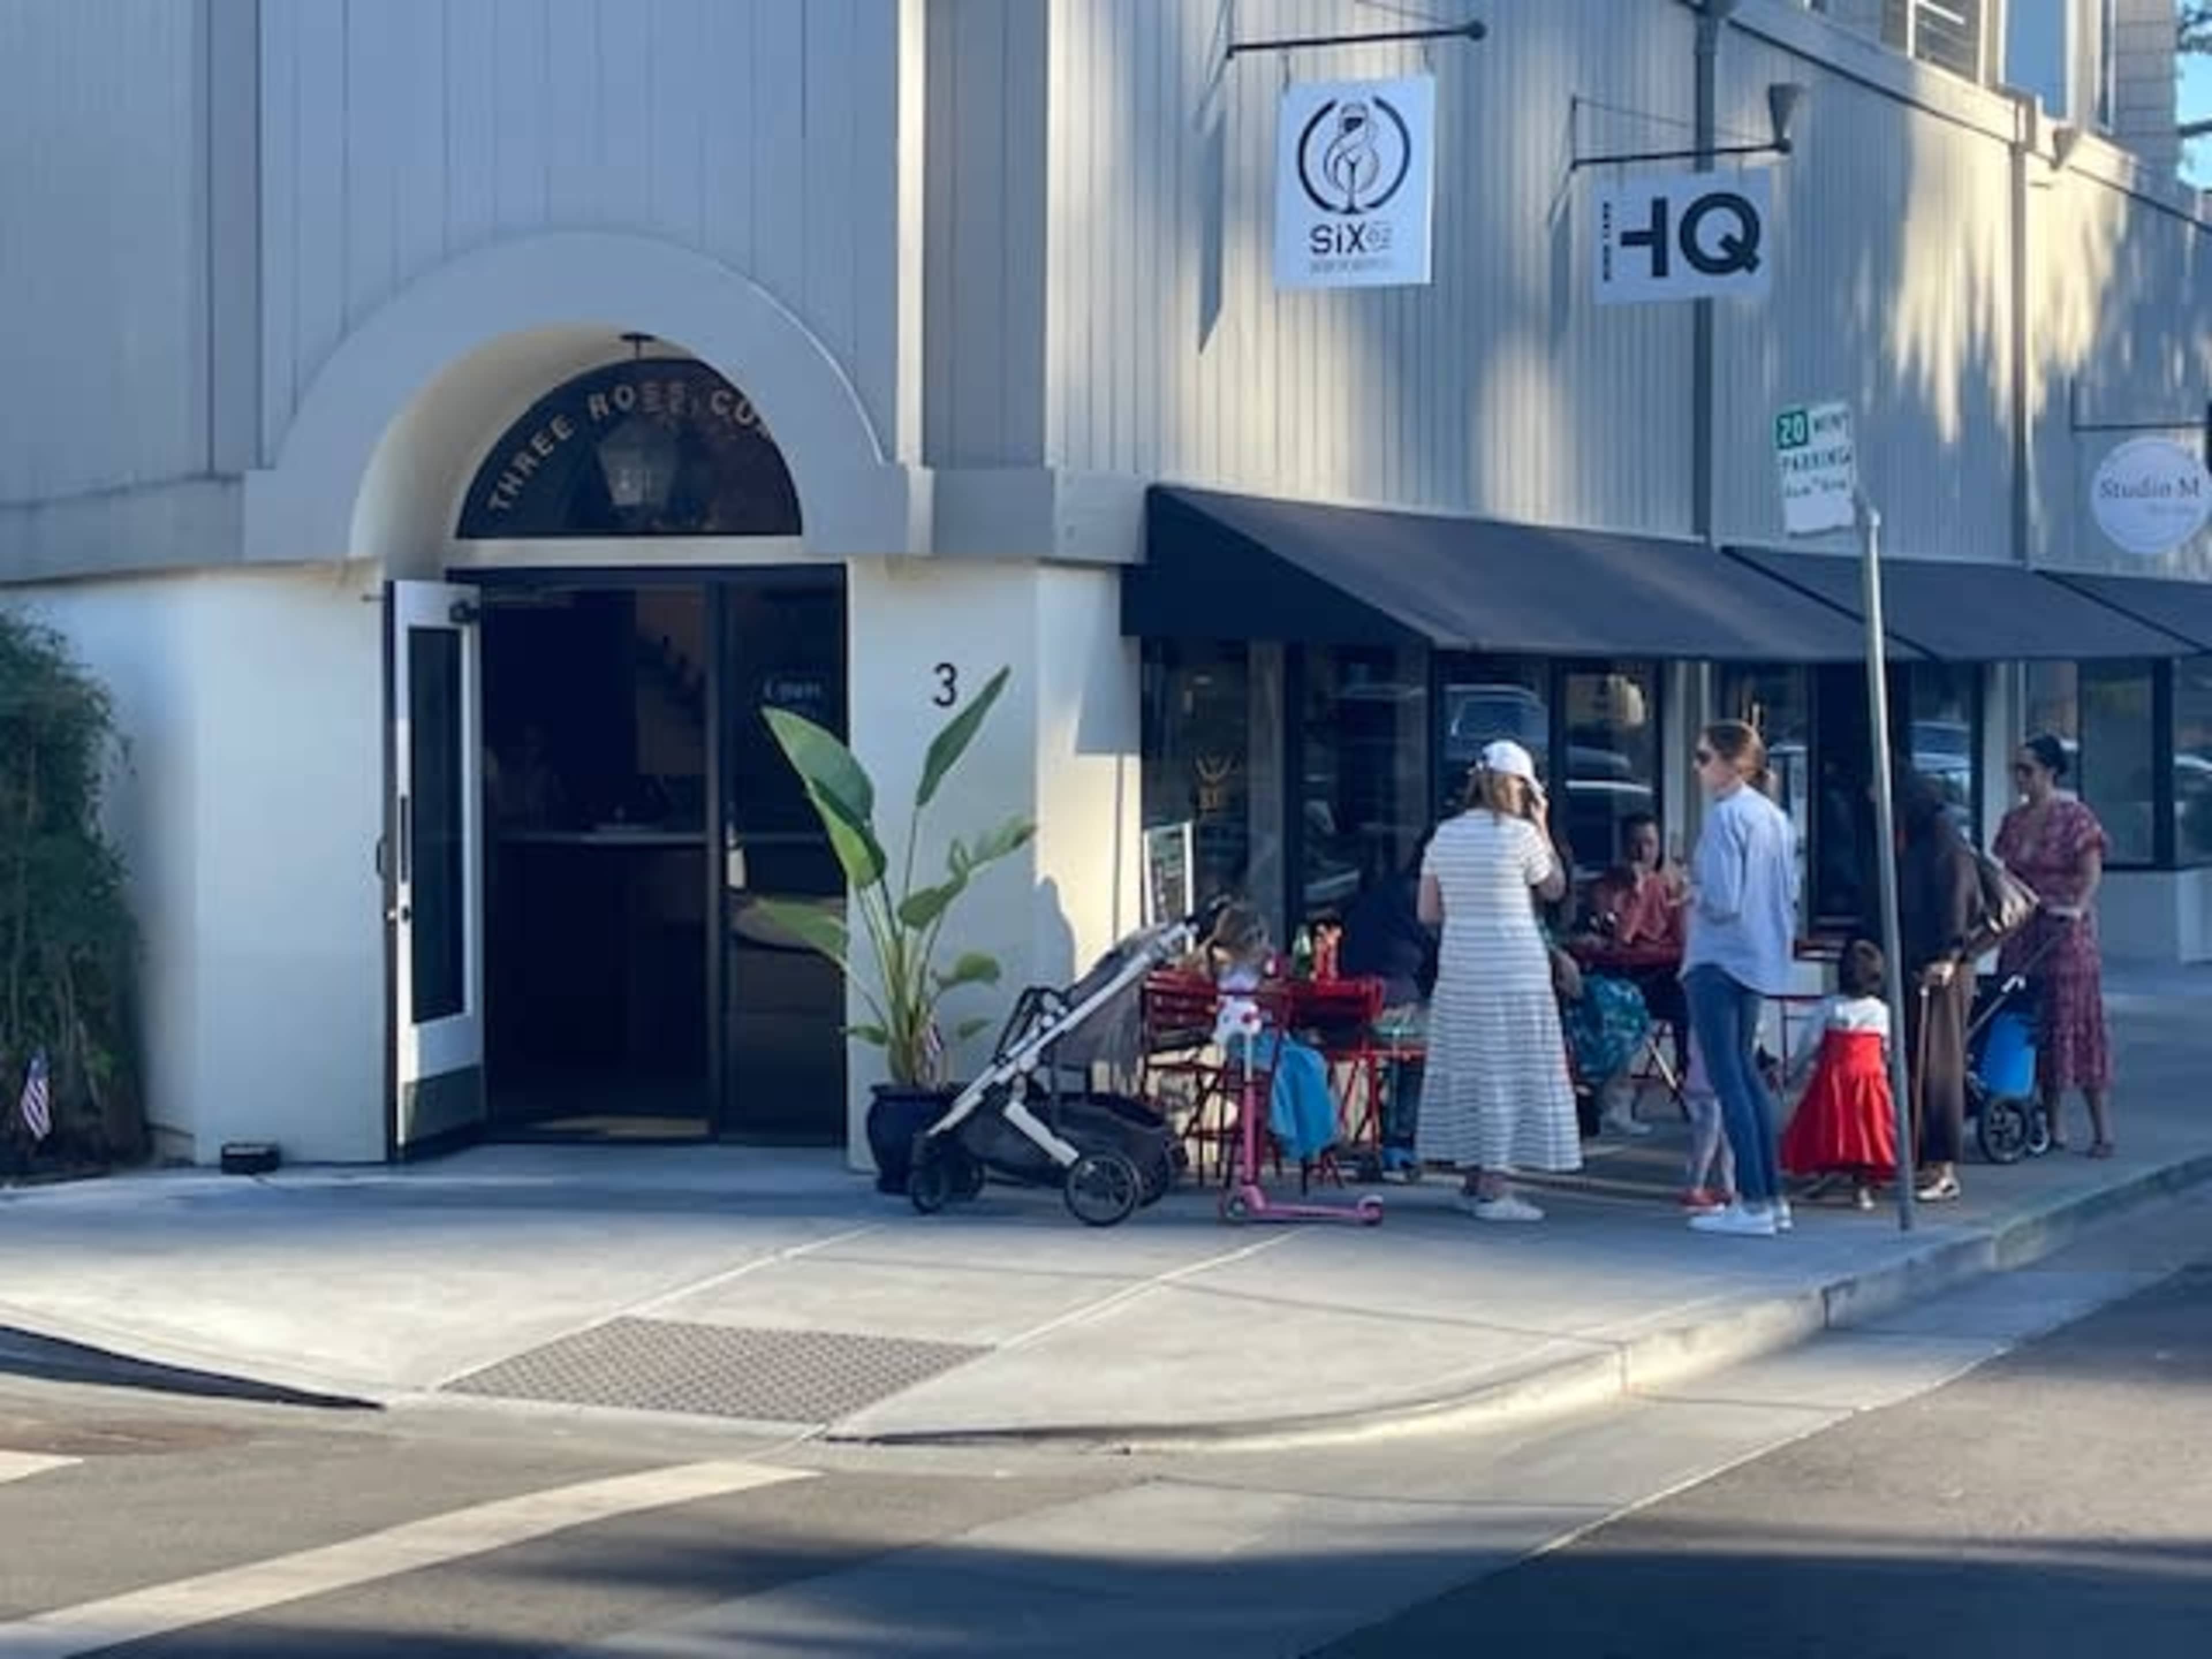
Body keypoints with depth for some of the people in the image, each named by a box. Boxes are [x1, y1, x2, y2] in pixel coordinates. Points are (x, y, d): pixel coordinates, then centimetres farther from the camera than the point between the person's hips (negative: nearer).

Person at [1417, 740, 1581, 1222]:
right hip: (1514, 972, -6)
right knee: (1509, 1074, -2)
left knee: (1467, 1070, 13)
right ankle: (1493, 1190, -4)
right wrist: (1542, 827, 8)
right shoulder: (1520, 834, -10)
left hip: (1457, 970, 6)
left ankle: (1474, 1179, 20)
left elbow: (1428, 912, 7)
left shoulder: (1445, 836, 6)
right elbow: (1555, 888, 5)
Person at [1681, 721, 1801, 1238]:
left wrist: (1689, 891, -2)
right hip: (1762, 959, 9)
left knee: (1728, 1079, -4)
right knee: (1745, 1071, 17)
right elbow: (1790, 893, 14)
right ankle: (1772, 1197, 18)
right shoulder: (1776, 816, 10)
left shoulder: (1726, 816, -16)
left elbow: (1720, 900, -20)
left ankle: (1752, 1204, -5)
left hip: (1719, 958, -9)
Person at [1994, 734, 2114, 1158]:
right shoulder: (2013, 821, 12)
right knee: (2035, 1027, 4)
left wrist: (2078, 905, -31)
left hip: (2065, 933, -6)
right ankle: (2052, 1126, 11)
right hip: (2023, 937, 6)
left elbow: (2092, 872, -16)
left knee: (2076, 1023, -6)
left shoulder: (2076, 818, -6)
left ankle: (2103, 1130, -3)